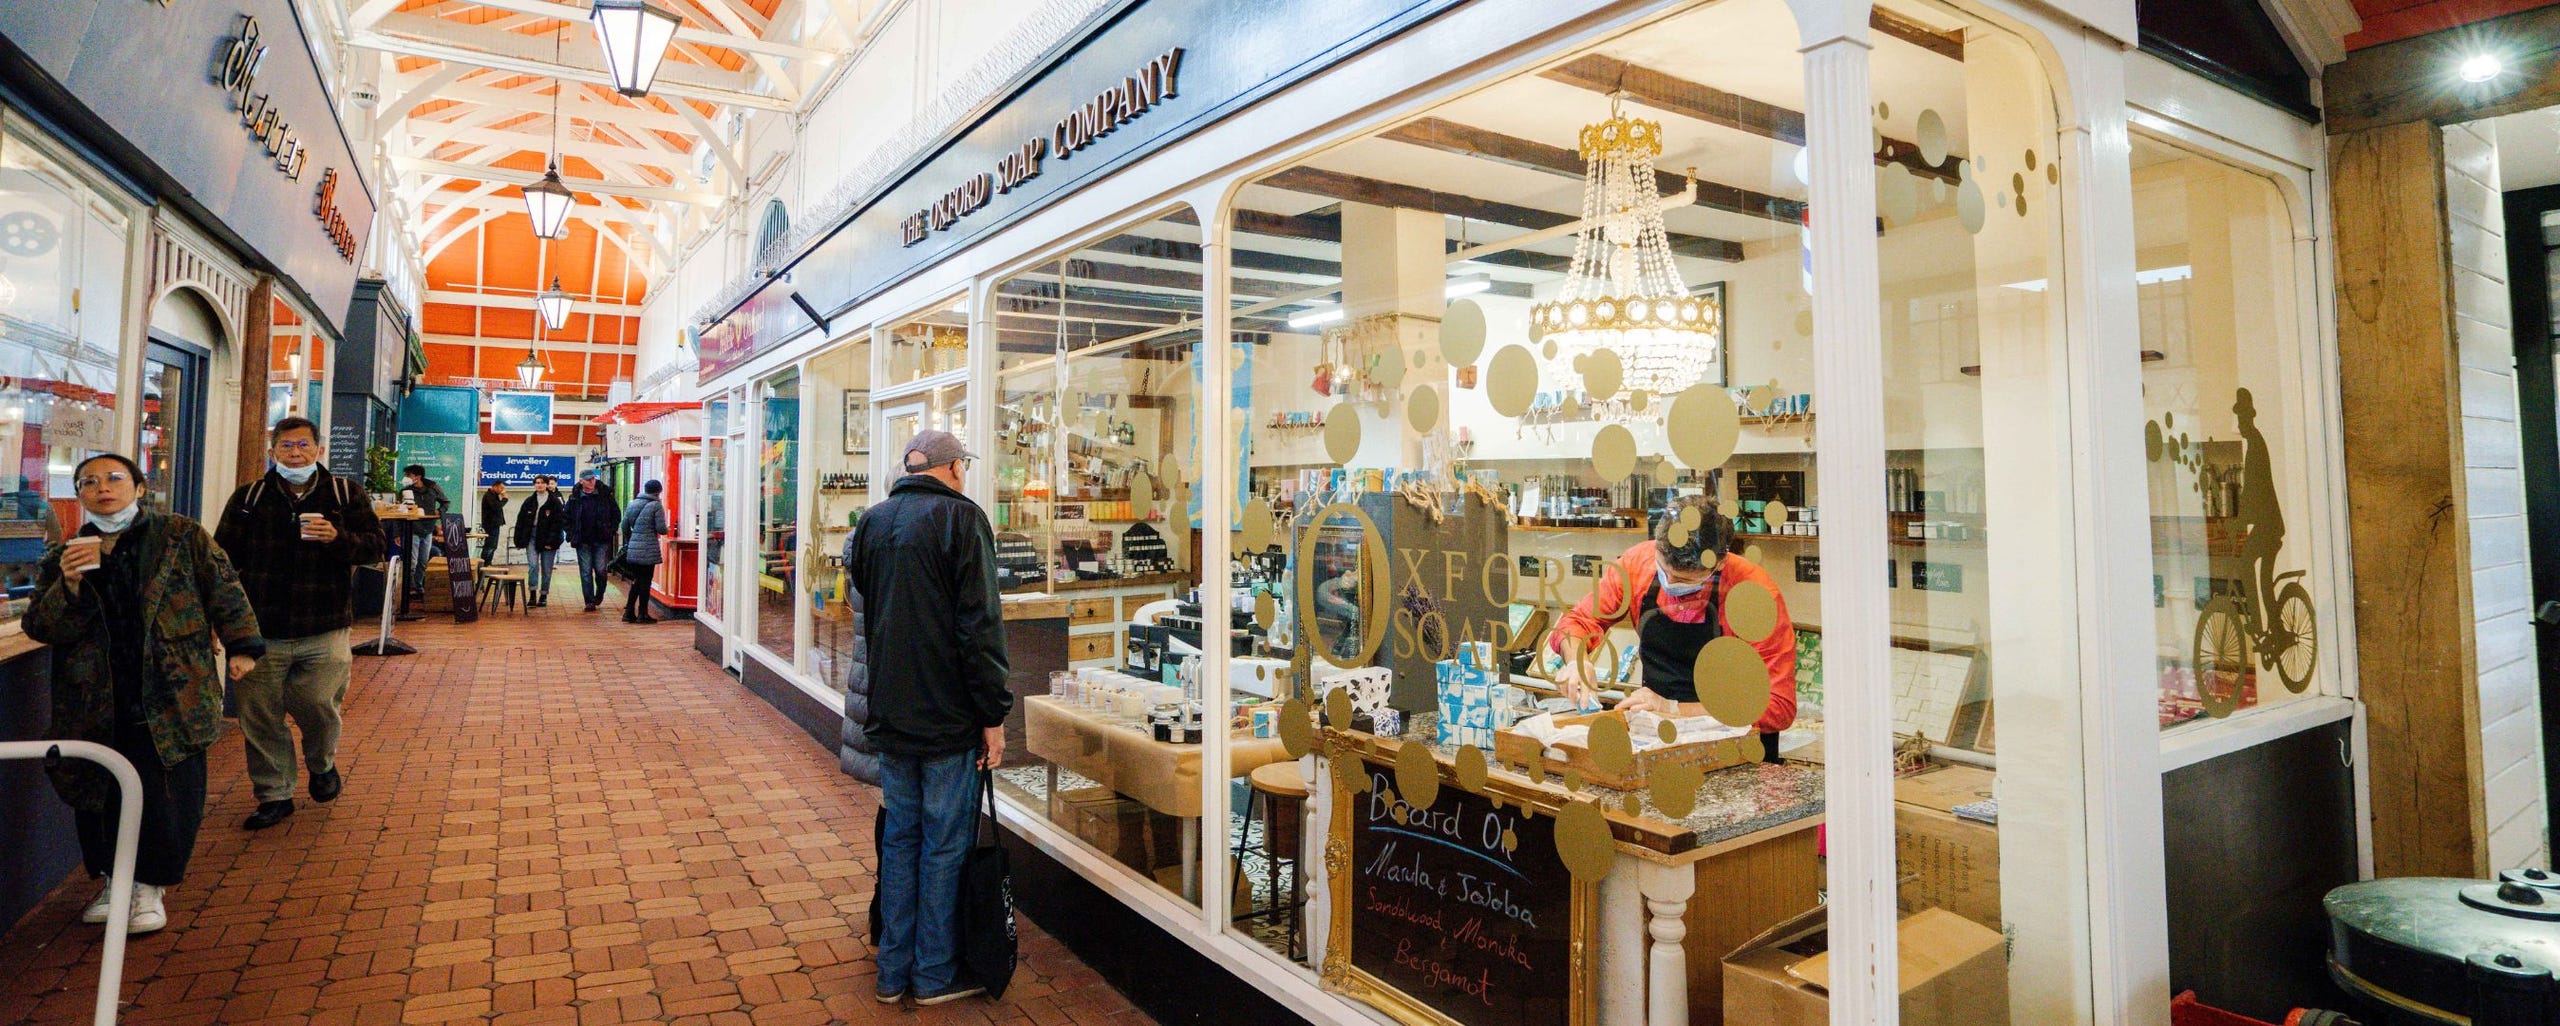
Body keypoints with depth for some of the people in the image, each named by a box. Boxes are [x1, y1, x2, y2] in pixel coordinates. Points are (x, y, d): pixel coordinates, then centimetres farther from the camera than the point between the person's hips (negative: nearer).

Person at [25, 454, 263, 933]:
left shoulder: (181, 536, 3)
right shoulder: (60, 560, 10)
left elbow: (223, 588, 4)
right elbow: (40, 628, 3)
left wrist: (241, 644, -1)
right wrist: (69, 584, -15)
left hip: (172, 694, -3)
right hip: (96, 704, 3)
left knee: (169, 796, -2)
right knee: (98, 796, 10)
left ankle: (150, 887, 14)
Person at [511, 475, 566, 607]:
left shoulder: (554, 502, -3)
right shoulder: (529, 501, 8)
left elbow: (557, 523, -7)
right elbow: (520, 521, 9)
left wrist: (551, 541, -14)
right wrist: (519, 540, 3)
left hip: (547, 538, -2)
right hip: (532, 537, 2)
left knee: (546, 569, 4)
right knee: (533, 565, -12)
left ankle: (543, 595, 15)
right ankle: (533, 594, -9)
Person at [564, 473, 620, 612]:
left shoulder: (605, 495, -1)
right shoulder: (574, 498, 1)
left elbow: (616, 515, 7)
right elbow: (565, 517, 12)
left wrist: (610, 531, 0)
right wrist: (572, 535, 4)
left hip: (601, 541, -1)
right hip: (583, 542, 1)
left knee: (600, 570, -1)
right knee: (586, 572, 2)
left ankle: (599, 594, 24)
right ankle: (589, 602, 6)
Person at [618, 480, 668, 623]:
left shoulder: (633, 503, 11)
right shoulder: (656, 505, -8)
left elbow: (624, 525, 15)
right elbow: (661, 528, -12)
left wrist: (628, 542, 26)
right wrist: (666, 529, 11)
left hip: (633, 549, 6)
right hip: (648, 550, -6)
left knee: (637, 580, 14)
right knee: (645, 581, 2)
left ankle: (629, 612, 13)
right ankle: (642, 614, 7)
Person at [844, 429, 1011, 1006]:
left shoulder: (871, 522, 10)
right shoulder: (960, 518, -12)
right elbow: (981, 625, -17)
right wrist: (994, 715, -13)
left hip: (890, 714, 7)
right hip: (949, 718, -6)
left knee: (899, 834, 15)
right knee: (945, 844, 4)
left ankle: (893, 973, 24)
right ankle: (936, 976, 15)